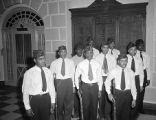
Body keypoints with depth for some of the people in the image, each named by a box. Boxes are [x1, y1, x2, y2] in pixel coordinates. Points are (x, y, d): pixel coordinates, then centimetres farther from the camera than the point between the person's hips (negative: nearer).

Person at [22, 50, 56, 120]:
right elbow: (25, 91, -10)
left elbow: (51, 87, 5)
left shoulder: (48, 71, -2)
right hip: (34, 99, -3)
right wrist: (27, 107, -8)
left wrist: (52, 101, 6)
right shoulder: (28, 73, -14)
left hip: (46, 98, 3)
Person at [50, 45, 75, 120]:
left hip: (68, 82, 1)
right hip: (59, 82, -1)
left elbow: (73, 74, 5)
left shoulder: (71, 62, 3)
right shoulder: (54, 63, 1)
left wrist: (73, 85, 4)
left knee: (69, 102, 9)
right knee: (59, 102, 10)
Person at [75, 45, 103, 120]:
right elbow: (76, 77, 6)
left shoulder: (97, 64, 1)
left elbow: (99, 77, 5)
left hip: (95, 86, 1)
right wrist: (78, 88, 2)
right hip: (85, 86, -1)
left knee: (94, 105, 9)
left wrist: (100, 89, 3)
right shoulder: (81, 64, -3)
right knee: (86, 105, 5)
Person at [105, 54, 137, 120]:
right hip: (117, 93, -1)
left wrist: (134, 99, 3)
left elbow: (133, 85, 4)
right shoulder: (114, 71, -4)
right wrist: (109, 93, -4)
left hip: (127, 93, 1)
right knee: (117, 112, 7)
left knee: (126, 113, 8)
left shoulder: (130, 72, 0)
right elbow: (107, 82, 5)